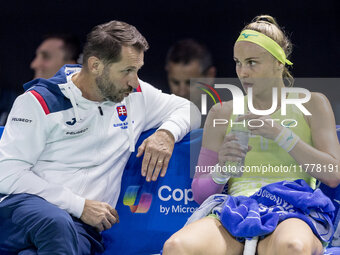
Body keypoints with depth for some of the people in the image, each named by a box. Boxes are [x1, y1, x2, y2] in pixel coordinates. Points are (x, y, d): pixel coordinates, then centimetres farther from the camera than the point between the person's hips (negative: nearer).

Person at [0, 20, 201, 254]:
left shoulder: (135, 94, 13)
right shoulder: (41, 101, -2)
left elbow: (188, 110, 26)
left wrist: (167, 133, 1)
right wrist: (80, 206, -12)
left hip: (81, 224, 3)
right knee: (57, 223, -41)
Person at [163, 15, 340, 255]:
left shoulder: (312, 105, 17)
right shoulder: (222, 113, 22)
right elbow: (199, 191, 18)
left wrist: (280, 135, -4)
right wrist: (222, 169, -5)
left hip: (293, 213, -2)